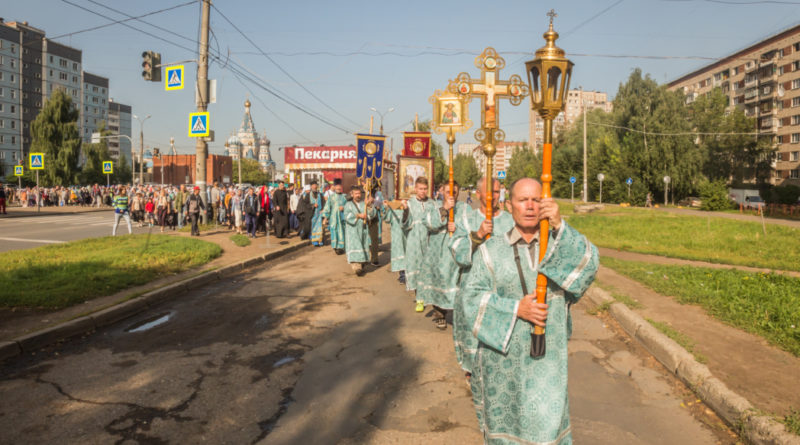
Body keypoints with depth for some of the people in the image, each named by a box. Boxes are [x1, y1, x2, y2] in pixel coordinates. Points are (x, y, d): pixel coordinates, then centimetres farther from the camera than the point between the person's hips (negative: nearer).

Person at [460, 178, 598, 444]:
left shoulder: (560, 244, 2)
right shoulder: (491, 250, 0)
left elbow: (589, 263, -17)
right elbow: (472, 296, -5)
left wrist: (559, 226, -27)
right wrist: (515, 308, -17)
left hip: (547, 354, 0)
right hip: (503, 354, 0)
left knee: (546, 421, 5)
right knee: (504, 420, 14)